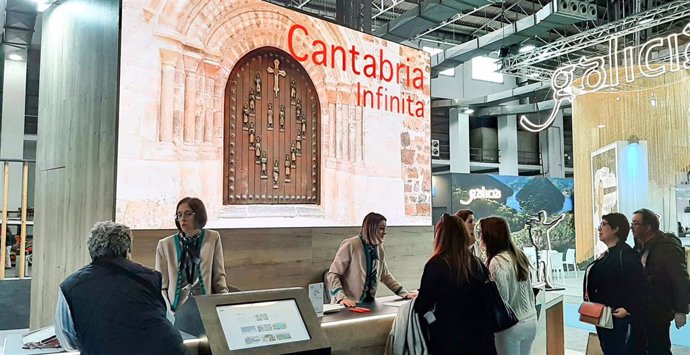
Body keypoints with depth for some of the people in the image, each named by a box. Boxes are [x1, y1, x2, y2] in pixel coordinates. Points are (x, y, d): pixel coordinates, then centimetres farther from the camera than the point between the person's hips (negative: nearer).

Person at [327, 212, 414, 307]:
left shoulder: (379, 248, 7)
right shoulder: (350, 245, -10)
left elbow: (385, 276, 20)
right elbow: (333, 275, -8)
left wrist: (404, 293, 12)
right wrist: (342, 298, -20)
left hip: (369, 304, 5)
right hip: (348, 306, -5)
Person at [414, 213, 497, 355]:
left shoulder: (436, 265, -16)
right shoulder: (478, 263, 0)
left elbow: (422, 307, -11)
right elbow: (486, 300, 10)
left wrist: (418, 299, 9)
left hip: (448, 339, -4)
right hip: (479, 337, 5)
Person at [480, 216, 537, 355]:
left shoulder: (497, 262, -21)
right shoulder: (518, 255, 5)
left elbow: (501, 299, -20)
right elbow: (529, 291, 12)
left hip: (511, 325, -8)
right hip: (531, 321, 8)